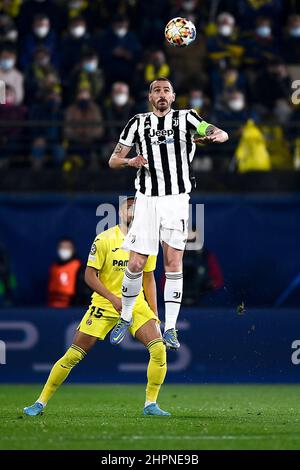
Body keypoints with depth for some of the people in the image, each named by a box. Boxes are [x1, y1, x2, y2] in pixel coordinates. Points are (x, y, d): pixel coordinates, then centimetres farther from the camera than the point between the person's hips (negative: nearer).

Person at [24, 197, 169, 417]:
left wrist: (154, 313, 7)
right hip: (104, 303, -3)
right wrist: (113, 298, -21)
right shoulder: (105, 240, -11)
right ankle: (41, 403, 8)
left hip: (136, 303, 3)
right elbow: (90, 275, -11)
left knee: (159, 348, -16)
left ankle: (151, 404, -4)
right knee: (73, 356, -4)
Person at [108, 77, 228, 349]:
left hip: (177, 199, -1)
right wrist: (130, 161, -13)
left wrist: (214, 136, -32)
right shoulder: (138, 123, 10)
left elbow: (222, 134, -8)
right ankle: (126, 318, 18)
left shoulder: (186, 118, 5)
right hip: (147, 200, 1)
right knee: (136, 264, -2)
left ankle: (170, 328, -2)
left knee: (174, 263, -5)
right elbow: (113, 160, 10)